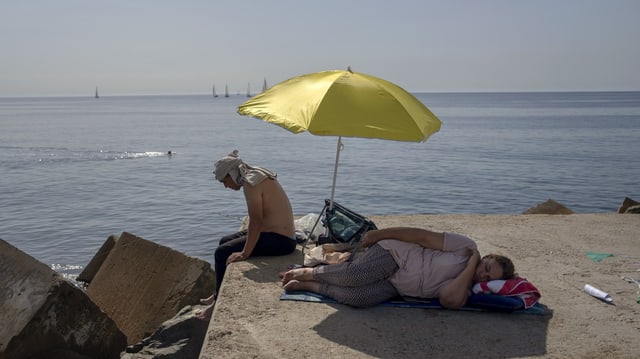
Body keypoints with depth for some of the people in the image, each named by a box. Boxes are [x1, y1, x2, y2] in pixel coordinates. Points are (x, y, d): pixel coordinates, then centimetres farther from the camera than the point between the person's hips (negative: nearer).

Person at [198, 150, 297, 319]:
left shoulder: (251, 183, -19)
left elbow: (256, 221, -26)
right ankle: (219, 295, 29)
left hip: (280, 241, -10)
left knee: (223, 252, -8)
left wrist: (245, 253, -23)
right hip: (282, 235, 10)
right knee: (225, 241, 18)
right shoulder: (257, 174, 10)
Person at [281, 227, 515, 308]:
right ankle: (308, 272, -2)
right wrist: (379, 233, -9)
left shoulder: (463, 290, 4)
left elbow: (450, 300, -20)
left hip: (393, 287, 3)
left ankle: (310, 286, -9)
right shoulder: (466, 247, -7)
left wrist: (471, 266, -17)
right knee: (353, 275, -31)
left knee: (360, 298, -28)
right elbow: (424, 236, -8)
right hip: (395, 254, -3)